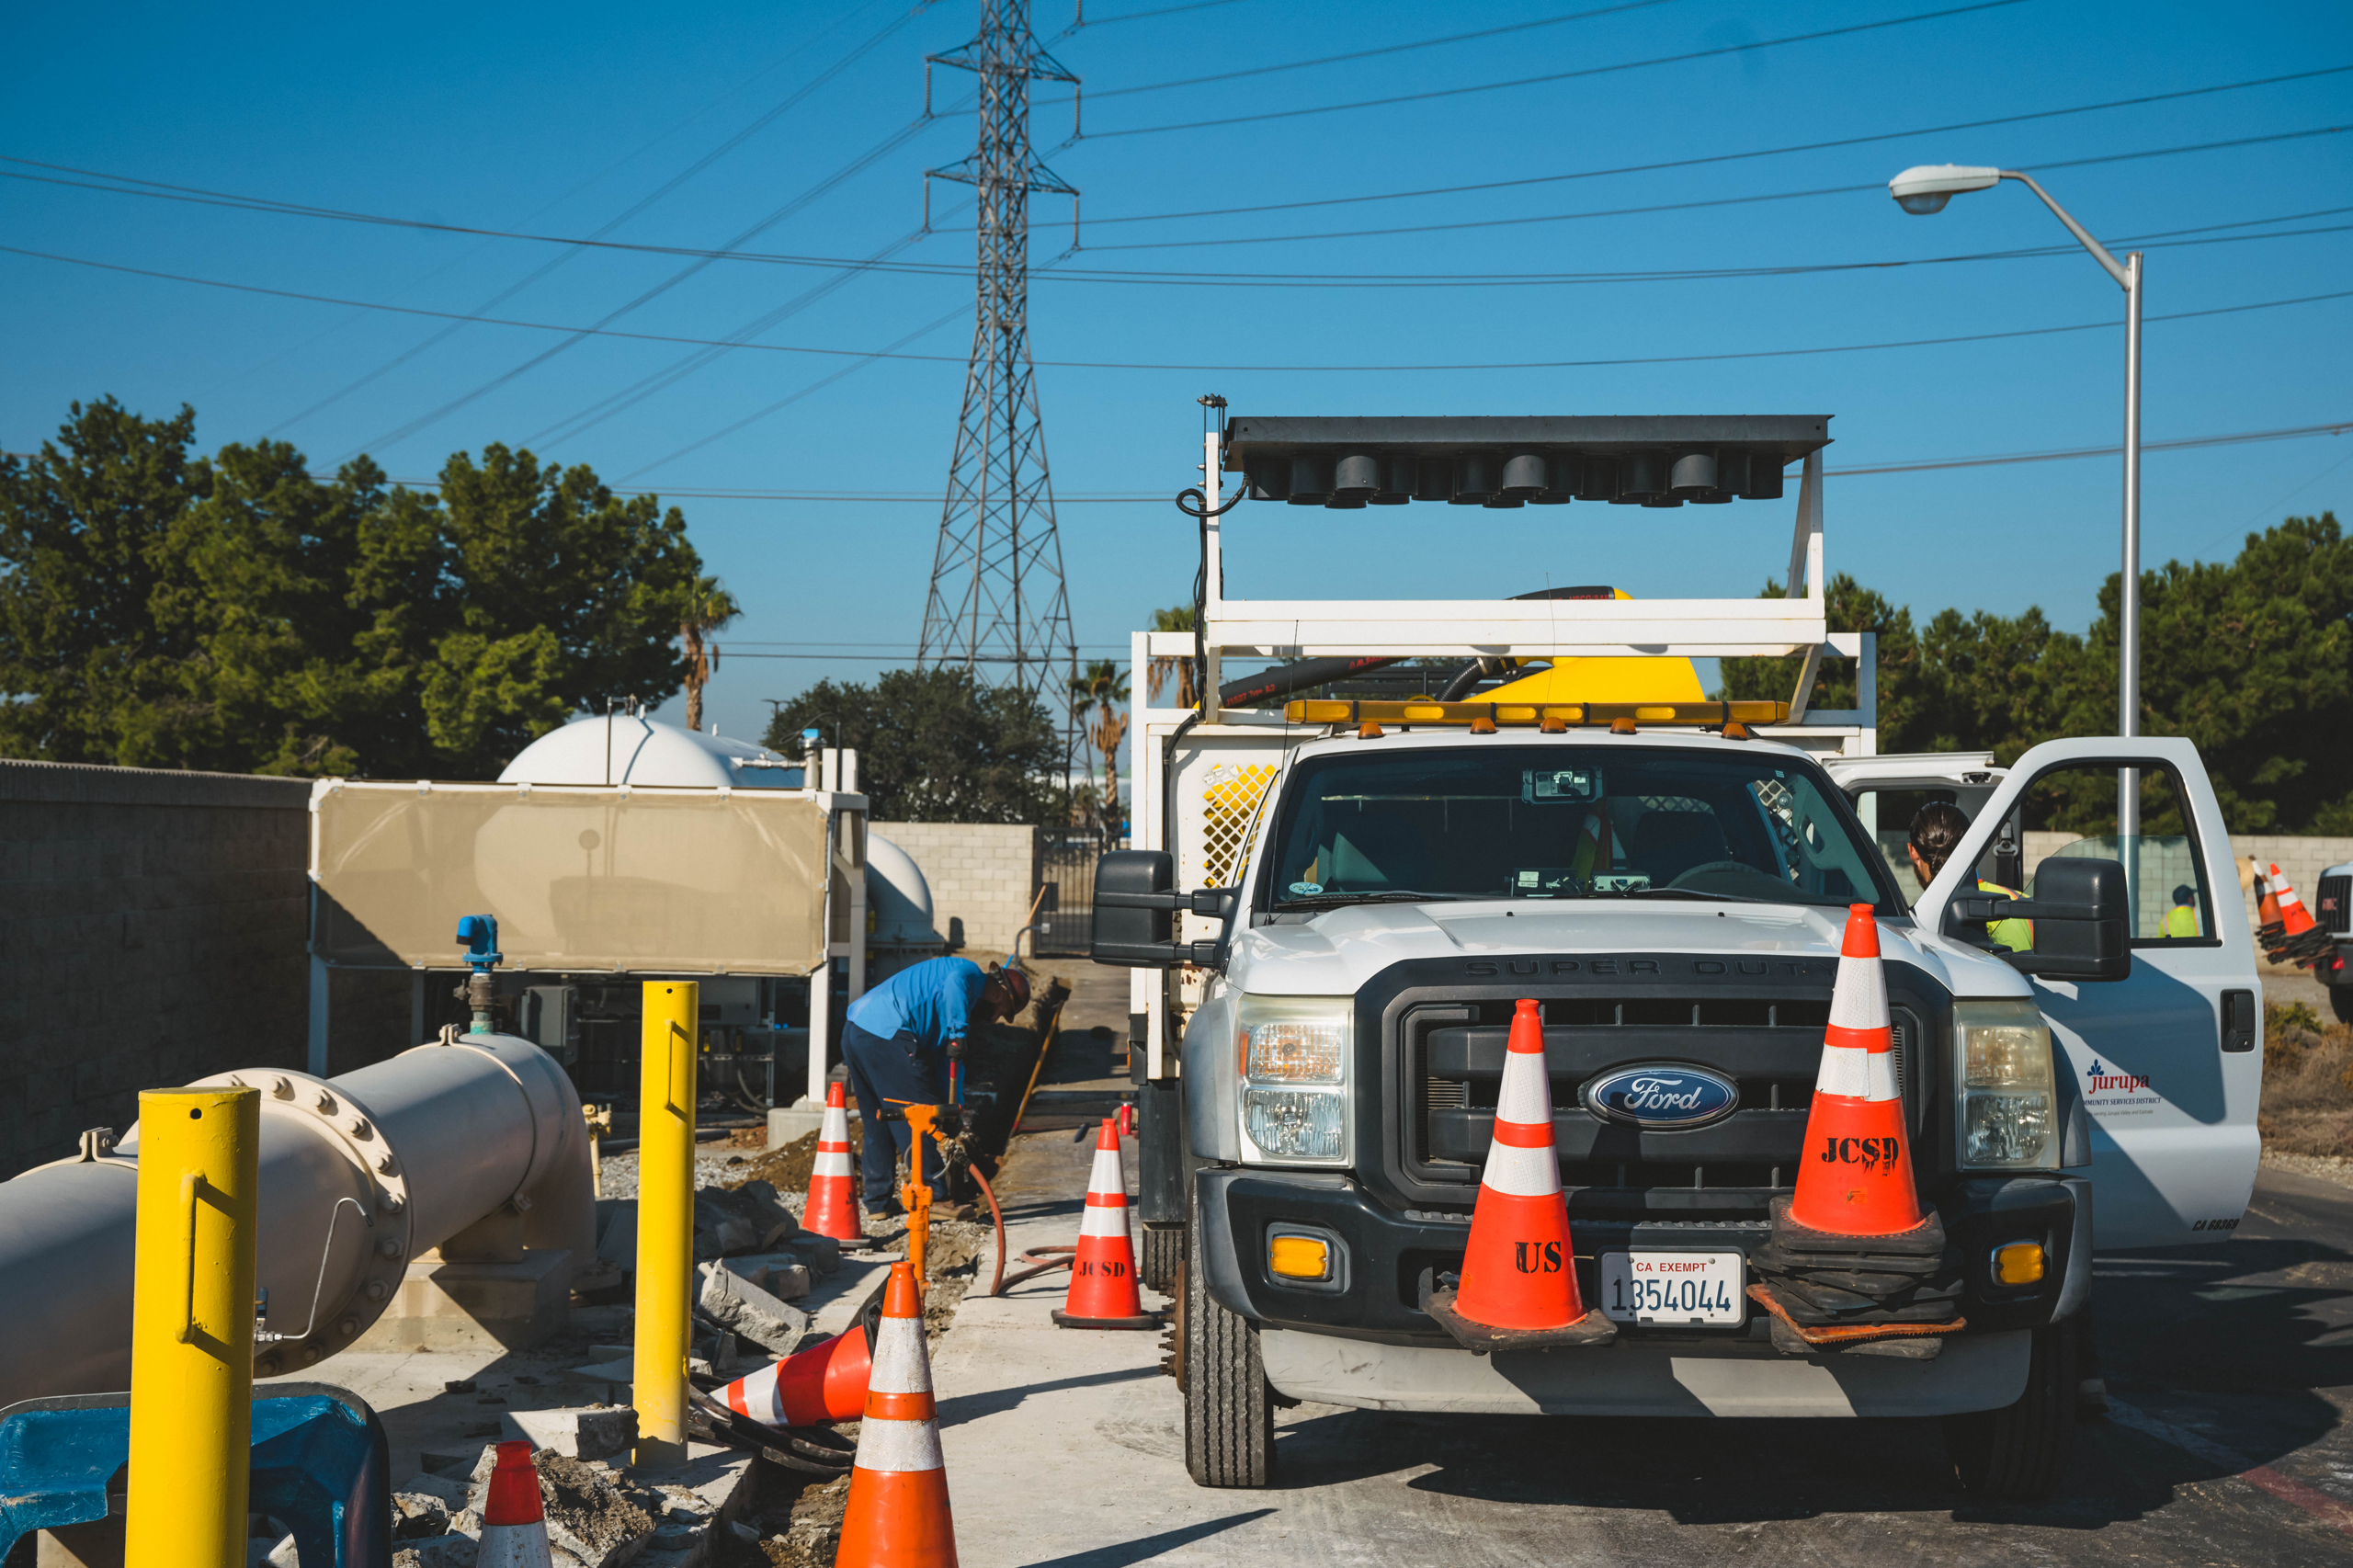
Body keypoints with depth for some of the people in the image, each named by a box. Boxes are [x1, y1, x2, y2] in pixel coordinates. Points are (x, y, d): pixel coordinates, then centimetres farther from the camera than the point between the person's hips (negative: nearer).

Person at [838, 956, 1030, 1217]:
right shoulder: (971, 974, 4)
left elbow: (939, 1058, 31)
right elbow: (955, 983, -24)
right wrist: (959, 1033, -21)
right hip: (887, 1035, -10)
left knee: (877, 1121, 19)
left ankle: (879, 1201, 24)